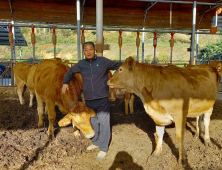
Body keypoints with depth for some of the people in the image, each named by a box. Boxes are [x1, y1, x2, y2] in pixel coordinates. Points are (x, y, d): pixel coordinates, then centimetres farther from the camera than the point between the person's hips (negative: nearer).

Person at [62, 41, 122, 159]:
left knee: (103, 123, -1)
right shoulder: (81, 64, 6)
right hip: (89, 99, 3)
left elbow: (118, 65, 5)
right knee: (93, 122, 17)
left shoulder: (103, 61, -2)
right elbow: (70, 71, 23)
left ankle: (103, 148, 13)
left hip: (102, 98, -3)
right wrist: (65, 82, 16)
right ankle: (95, 143, 37)